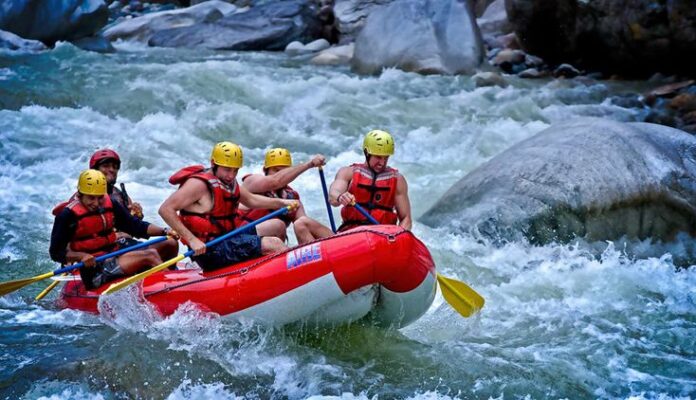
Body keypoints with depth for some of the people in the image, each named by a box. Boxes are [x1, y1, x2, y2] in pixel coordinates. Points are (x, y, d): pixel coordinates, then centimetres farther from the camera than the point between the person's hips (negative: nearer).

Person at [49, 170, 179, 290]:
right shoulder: (68, 215, -9)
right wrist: (81, 256, -25)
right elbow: (56, 253, -8)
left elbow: (136, 226, 12)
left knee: (171, 245, -3)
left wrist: (164, 231, -3)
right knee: (150, 255, -24)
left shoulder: (110, 205, 8)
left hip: (115, 258, 8)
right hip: (94, 271, -7)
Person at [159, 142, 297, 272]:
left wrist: (281, 202, 12)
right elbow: (165, 209, -23)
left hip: (225, 239, 10)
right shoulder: (199, 184, -16)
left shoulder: (229, 183, 11)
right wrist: (192, 240, -29)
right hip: (210, 250, -10)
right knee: (272, 244, -16)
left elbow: (251, 200, 27)